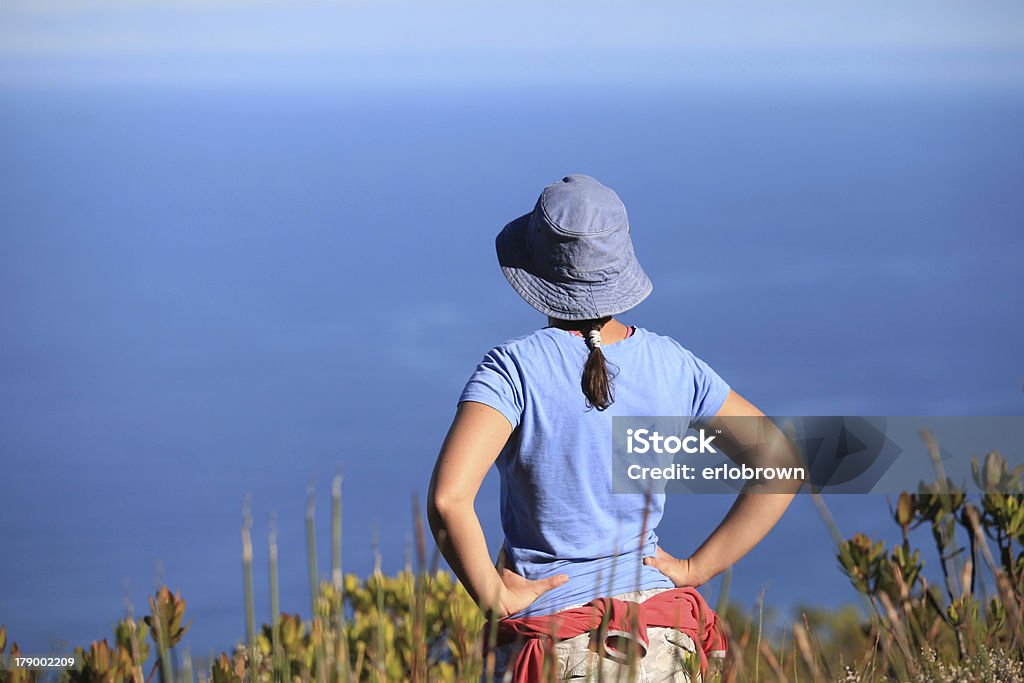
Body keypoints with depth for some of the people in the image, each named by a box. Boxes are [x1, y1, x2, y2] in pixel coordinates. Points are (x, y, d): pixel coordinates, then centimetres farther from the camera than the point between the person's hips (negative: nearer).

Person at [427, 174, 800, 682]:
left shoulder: (514, 369, -13)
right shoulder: (672, 366, 0)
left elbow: (448, 500, -26)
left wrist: (495, 598, -12)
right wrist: (696, 569, 3)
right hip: (659, 641, 4)